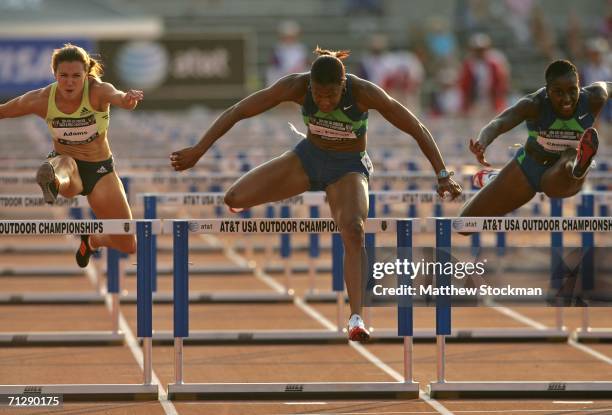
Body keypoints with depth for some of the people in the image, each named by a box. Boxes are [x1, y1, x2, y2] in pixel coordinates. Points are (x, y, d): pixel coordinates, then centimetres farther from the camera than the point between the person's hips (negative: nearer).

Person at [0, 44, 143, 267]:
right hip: (64, 162, -1)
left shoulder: (97, 91, -23)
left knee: (128, 246, 2)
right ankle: (51, 181, -78)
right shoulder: (42, 99, -16)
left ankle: (92, 239, 34)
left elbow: (117, 96, -47)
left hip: (100, 168, 1)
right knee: (63, 165, -42)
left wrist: (128, 99, -71)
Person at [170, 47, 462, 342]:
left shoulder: (365, 93, -29)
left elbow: (417, 129, -21)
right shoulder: (296, 86, -25)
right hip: (307, 157, 2)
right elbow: (236, 112, -20)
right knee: (234, 199, -12)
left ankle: (356, 319, -34)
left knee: (354, 231, -31)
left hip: (348, 168, -2)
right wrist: (198, 150, -21)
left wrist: (442, 174, -21)